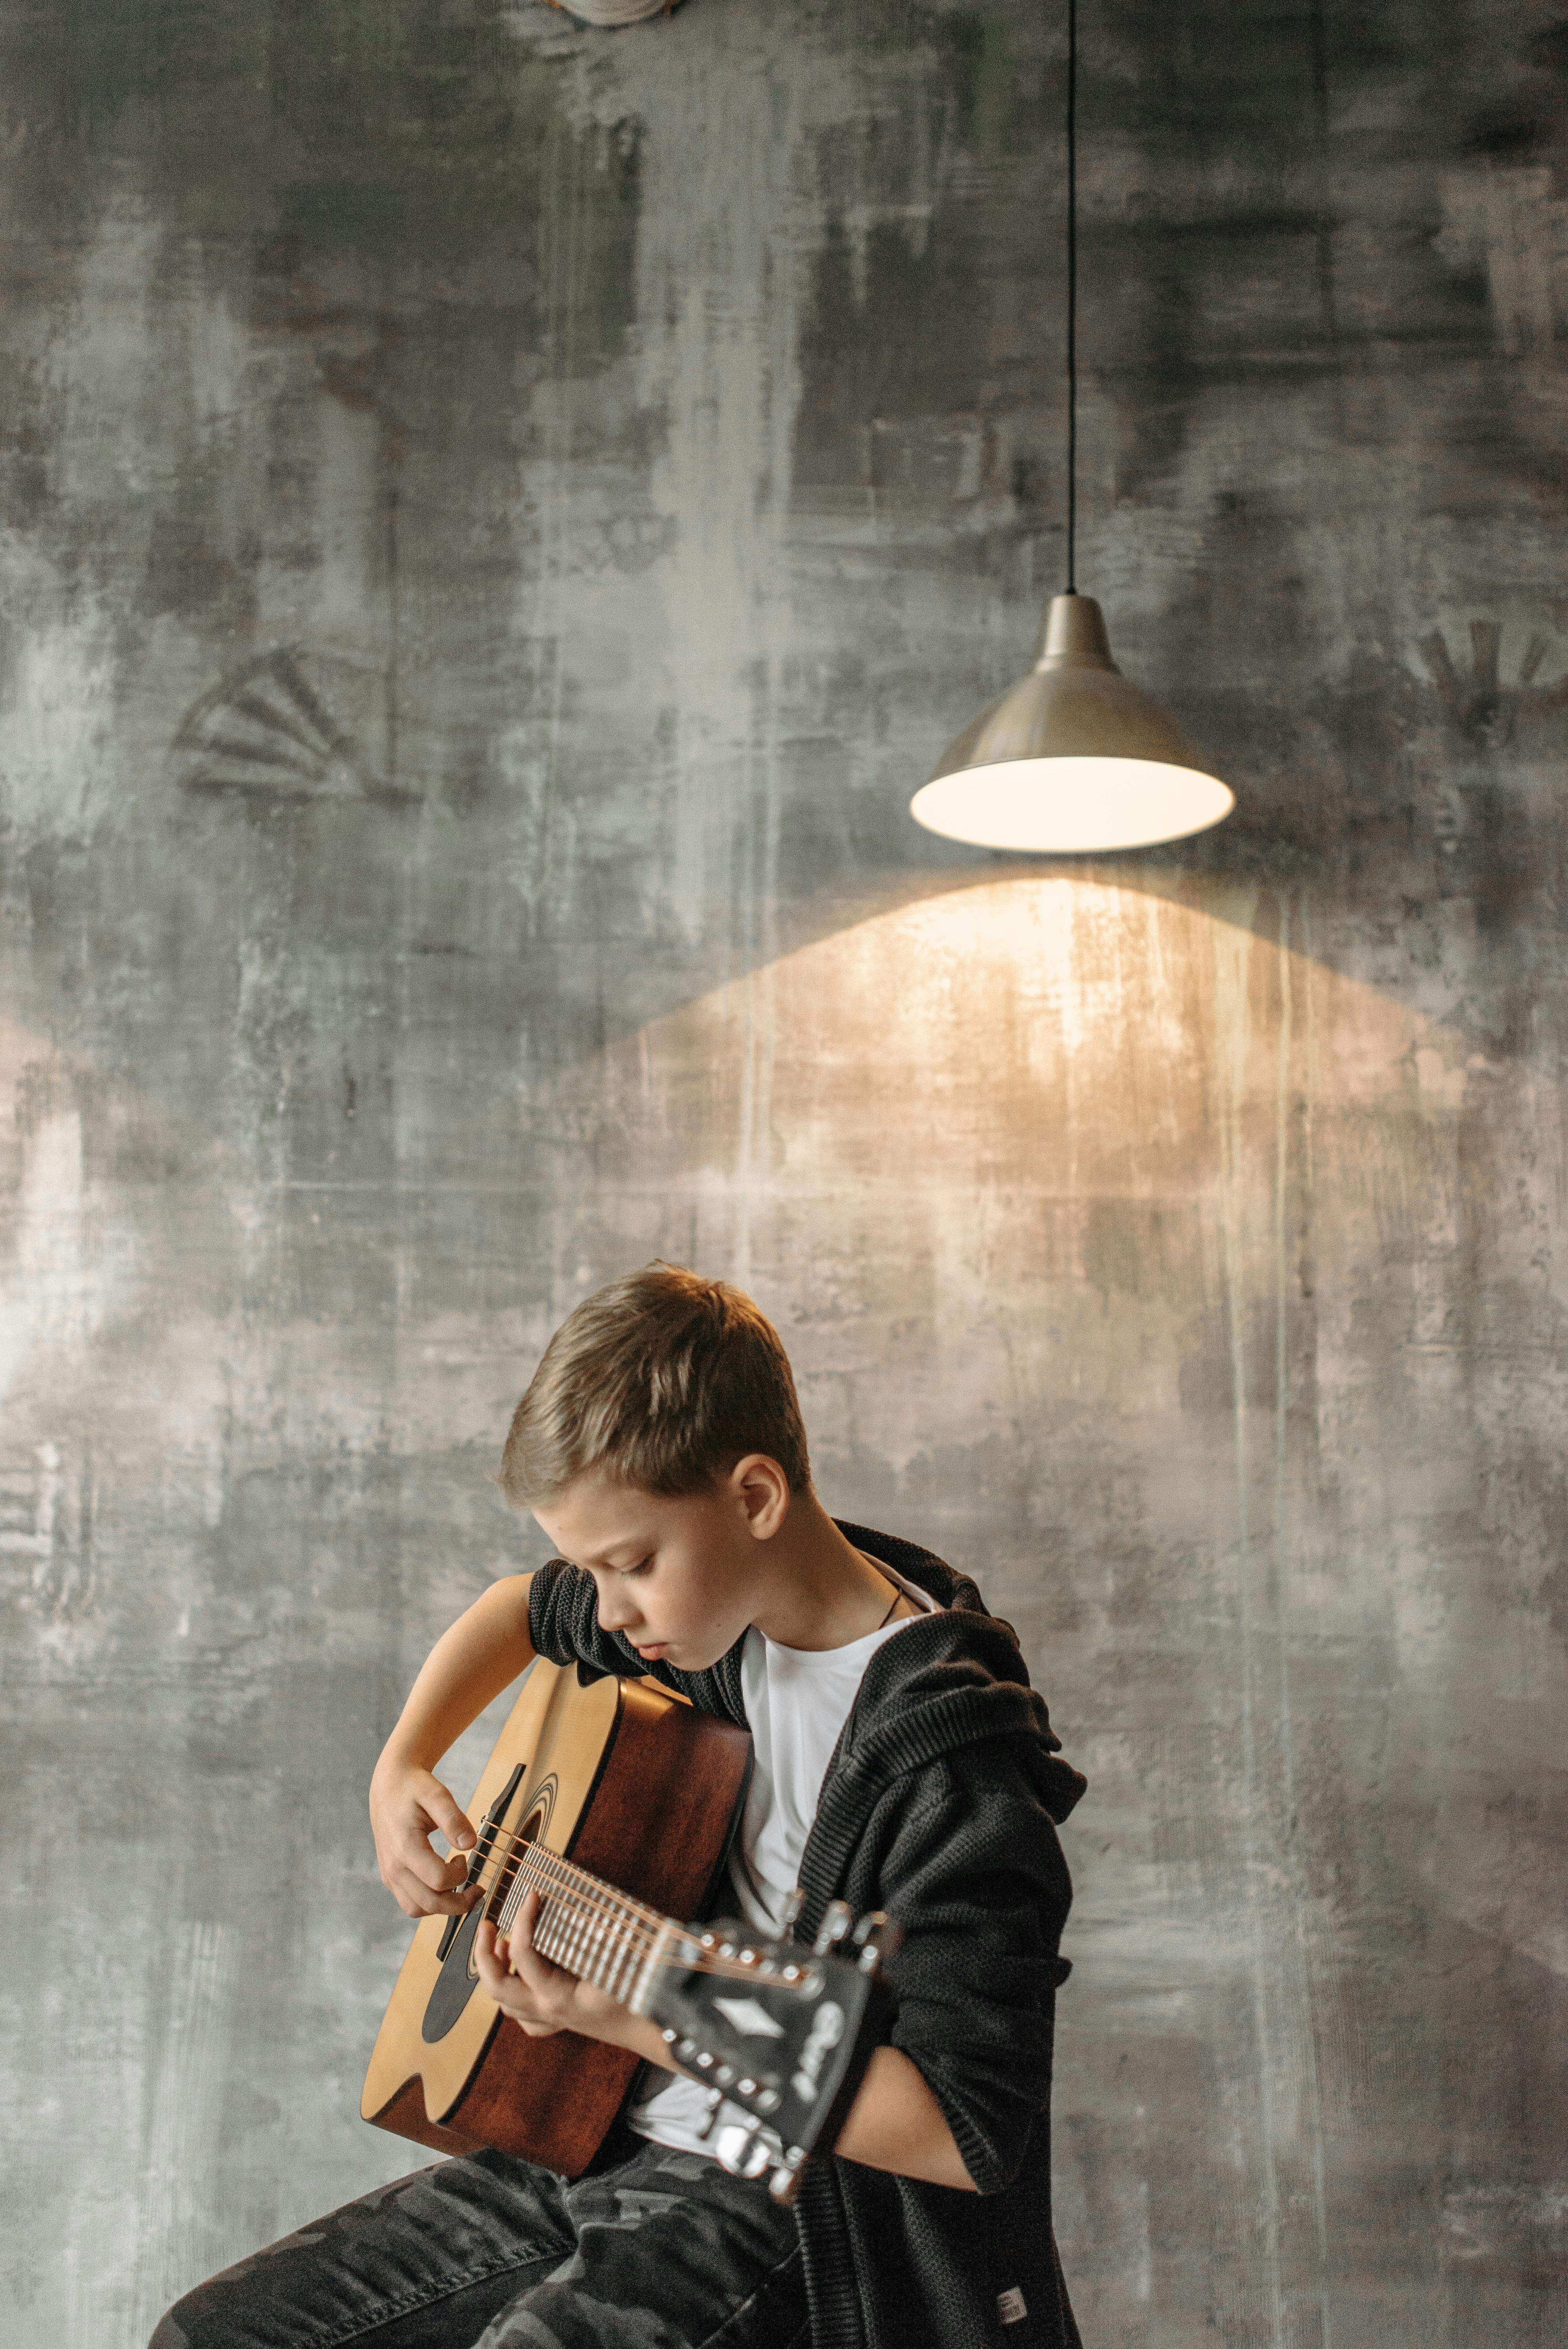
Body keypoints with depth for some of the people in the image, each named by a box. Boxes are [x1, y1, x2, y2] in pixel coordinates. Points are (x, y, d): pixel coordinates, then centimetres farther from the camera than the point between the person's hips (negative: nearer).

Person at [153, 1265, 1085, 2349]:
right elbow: (518, 1609, 25)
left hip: (774, 2200, -8)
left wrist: (644, 2022, -29)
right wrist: (401, 1767, 6)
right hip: (603, 2139, 8)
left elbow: (971, 2136, -26)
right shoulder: (715, 1603, 2)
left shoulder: (949, 1765, -23)